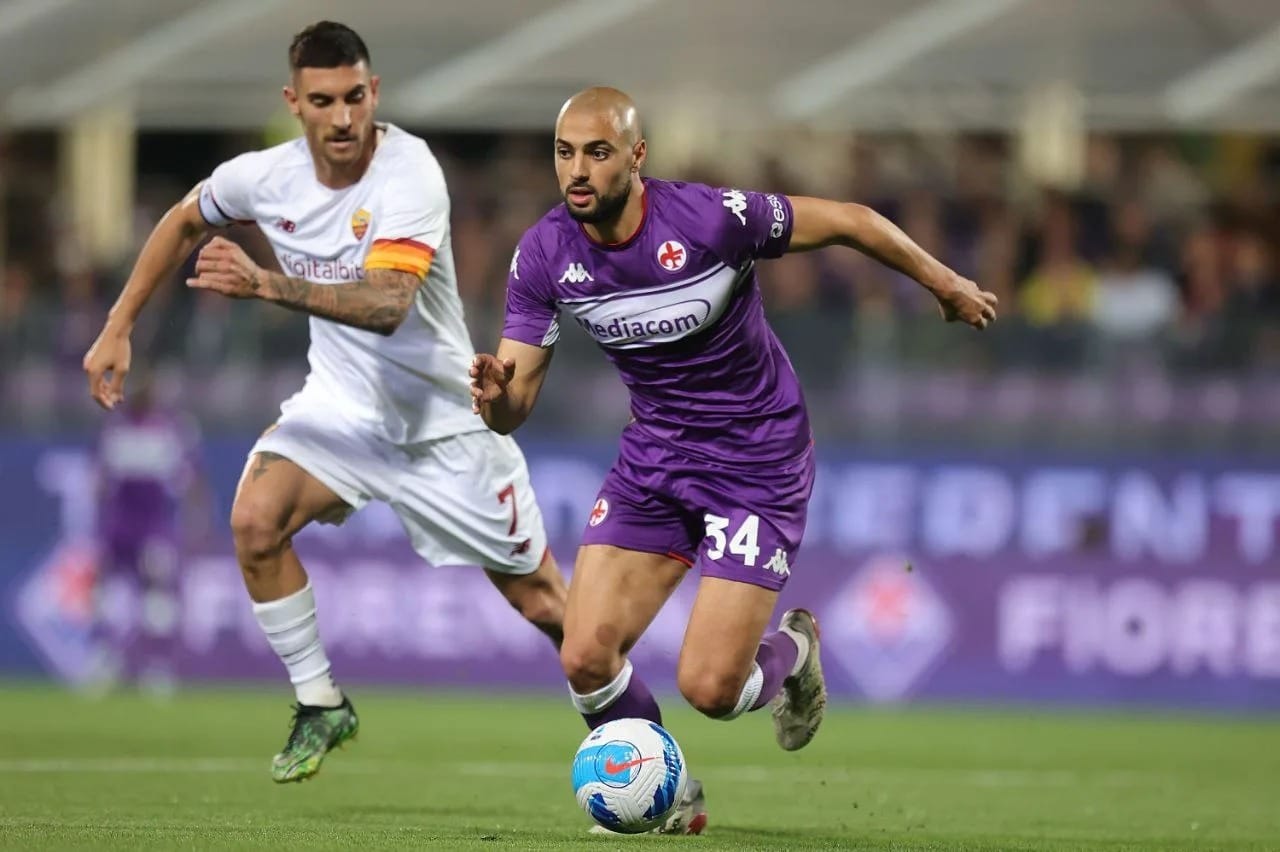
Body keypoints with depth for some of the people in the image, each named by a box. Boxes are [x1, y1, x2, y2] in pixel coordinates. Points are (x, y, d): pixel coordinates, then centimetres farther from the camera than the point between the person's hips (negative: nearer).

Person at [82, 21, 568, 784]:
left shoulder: (409, 172, -26)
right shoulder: (267, 177, -10)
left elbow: (387, 305, -40)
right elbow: (185, 222, 12)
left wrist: (265, 285, -49)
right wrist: (119, 328, 9)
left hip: (442, 419, -4)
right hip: (344, 404, 4)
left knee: (543, 603, 0)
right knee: (254, 520, -22)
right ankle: (320, 709, -4)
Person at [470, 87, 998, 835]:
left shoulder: (711, 218, -25)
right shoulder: (543, 255, -12)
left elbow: (845, 221, -10)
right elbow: (514, 406, -8)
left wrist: (946, 284, 3)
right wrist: (496, 397, -33)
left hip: (759, 460, -4)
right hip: (654, 456, 4)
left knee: (709, 686, -11)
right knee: (585, 656, -10)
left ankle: (791, 653, 27)